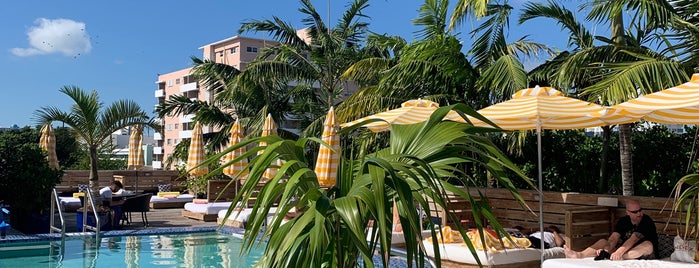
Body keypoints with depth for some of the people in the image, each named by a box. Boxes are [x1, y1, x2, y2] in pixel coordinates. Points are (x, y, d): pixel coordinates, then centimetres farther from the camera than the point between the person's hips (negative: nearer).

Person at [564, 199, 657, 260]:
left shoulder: (647, 221, -14)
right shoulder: (623, 221, 2)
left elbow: (633, 240, -29)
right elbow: (613, 239, -13)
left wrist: (618, 253, -43)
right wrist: (606, 250, -34)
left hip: (644, 255, -5)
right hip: (626, 251, 5)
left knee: (648, 245, -34)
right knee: (603, 241, -9)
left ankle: (614, 258, -55)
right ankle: (580, 255, -37)